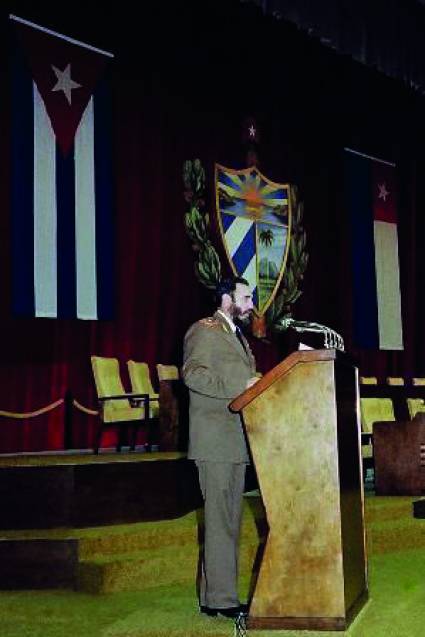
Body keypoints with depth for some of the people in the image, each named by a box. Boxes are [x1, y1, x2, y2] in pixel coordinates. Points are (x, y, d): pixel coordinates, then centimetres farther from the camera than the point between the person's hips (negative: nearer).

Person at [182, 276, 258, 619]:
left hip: (236, 443, 9)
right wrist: (240, 386, -25)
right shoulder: (204, 330, -5)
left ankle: (212, 595, 18)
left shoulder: (237, 335, 23)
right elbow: (193, 374, -19)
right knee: (220, 520, -8)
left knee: (229, 520, 11)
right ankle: (222, 598, -4)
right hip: (215, 441, -9)